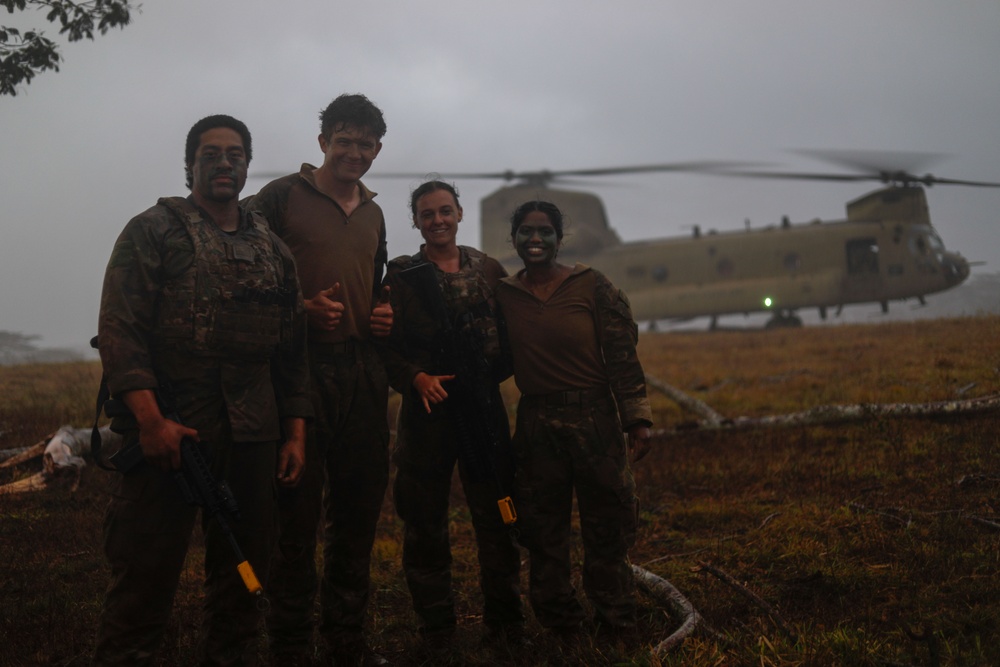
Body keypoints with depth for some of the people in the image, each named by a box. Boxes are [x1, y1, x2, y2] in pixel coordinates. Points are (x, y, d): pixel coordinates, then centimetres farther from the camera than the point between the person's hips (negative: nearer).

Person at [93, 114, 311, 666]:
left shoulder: (273, 251, 16)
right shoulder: (153, 231, 2)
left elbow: (293, 350, 17)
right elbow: (118, 328, -8)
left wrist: (295, 434, 9)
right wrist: (151, 421, -17)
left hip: (251, 437, 5)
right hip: (168, 432, -4)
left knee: (244, 574, 11)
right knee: (143, 578, -2)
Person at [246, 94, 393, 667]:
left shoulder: (373, 214, 19)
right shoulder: (283, 196, 0)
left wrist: (384, 313, 9)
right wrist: (301, 309, -16)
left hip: (364, 371, 6)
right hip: (302, 366, -6)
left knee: (360, 503, 11)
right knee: (299, 507, -2)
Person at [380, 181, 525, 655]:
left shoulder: (489, 271, 8)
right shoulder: (401, 277, 1)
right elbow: (388, 348, -4)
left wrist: (498, 371, -6)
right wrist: (417, 378, -20)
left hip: (485, 407, 2)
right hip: (428, 408, -1)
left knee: (496, 516, 6)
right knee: (425, 522, 6)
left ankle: (504, 618, 20)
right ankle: (436, 629, 18)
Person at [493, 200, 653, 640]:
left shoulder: (592, 286, -4)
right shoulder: (503, 295, 4)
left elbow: (622, 356, -5)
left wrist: (637, 420, -9)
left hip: (594, 417, -2)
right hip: (536, 423, 3)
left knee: (606, 527, 5)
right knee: (542, 529, 10)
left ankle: (616, 623, 21)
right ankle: (558, 622, 25)